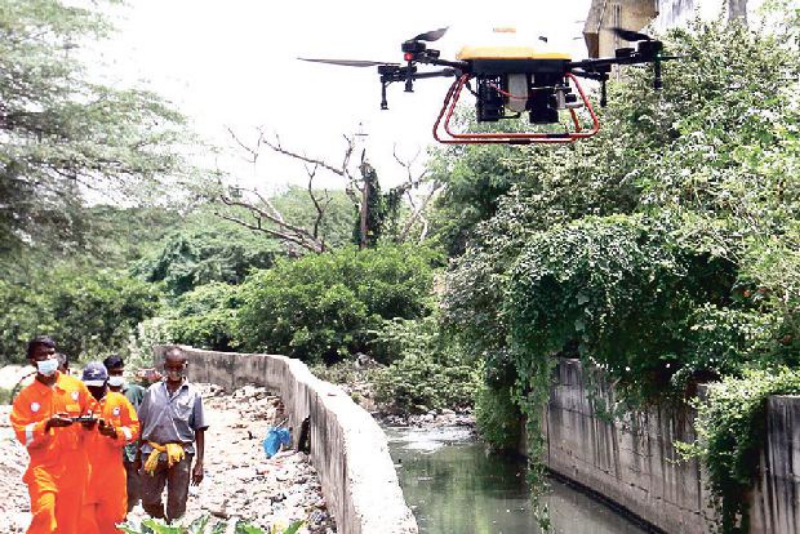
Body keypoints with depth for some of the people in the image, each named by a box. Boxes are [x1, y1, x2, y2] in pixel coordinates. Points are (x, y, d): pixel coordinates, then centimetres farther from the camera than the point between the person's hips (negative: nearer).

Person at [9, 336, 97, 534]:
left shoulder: (76, 386, 3)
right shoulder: (26, 396, -3)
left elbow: (92, 410, 13)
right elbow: (22, 434, -8)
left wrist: (89, 422, -9)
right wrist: (48, 424, -23)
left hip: (74, 467, 2)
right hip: (43, 467, -2)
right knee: (44, 514, -22)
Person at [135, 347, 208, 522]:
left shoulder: (193, 394, -1)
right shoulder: (153, 391, 3)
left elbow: (199, 431, 0)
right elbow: (142, 424, 9)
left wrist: (199, 463, -4)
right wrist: (138, 455, 9)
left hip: (180, 455, -2)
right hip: (152, 453, 2)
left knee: (177, 505, 6)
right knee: (149, 501, 9)